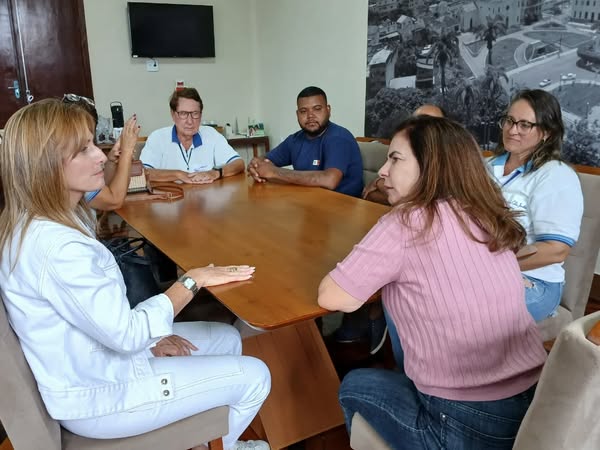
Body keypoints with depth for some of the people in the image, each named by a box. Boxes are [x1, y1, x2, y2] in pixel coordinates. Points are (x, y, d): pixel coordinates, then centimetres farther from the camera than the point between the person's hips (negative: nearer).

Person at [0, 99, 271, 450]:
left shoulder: (44, 223, 1)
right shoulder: (55, 245, -32)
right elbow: (126, 334, -27)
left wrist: (148, 337, 0)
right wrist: (193, 280, -18)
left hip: (94, 359, 10)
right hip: (95, 395, -9)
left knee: (227, 338, 16)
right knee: (254, 377, -4)